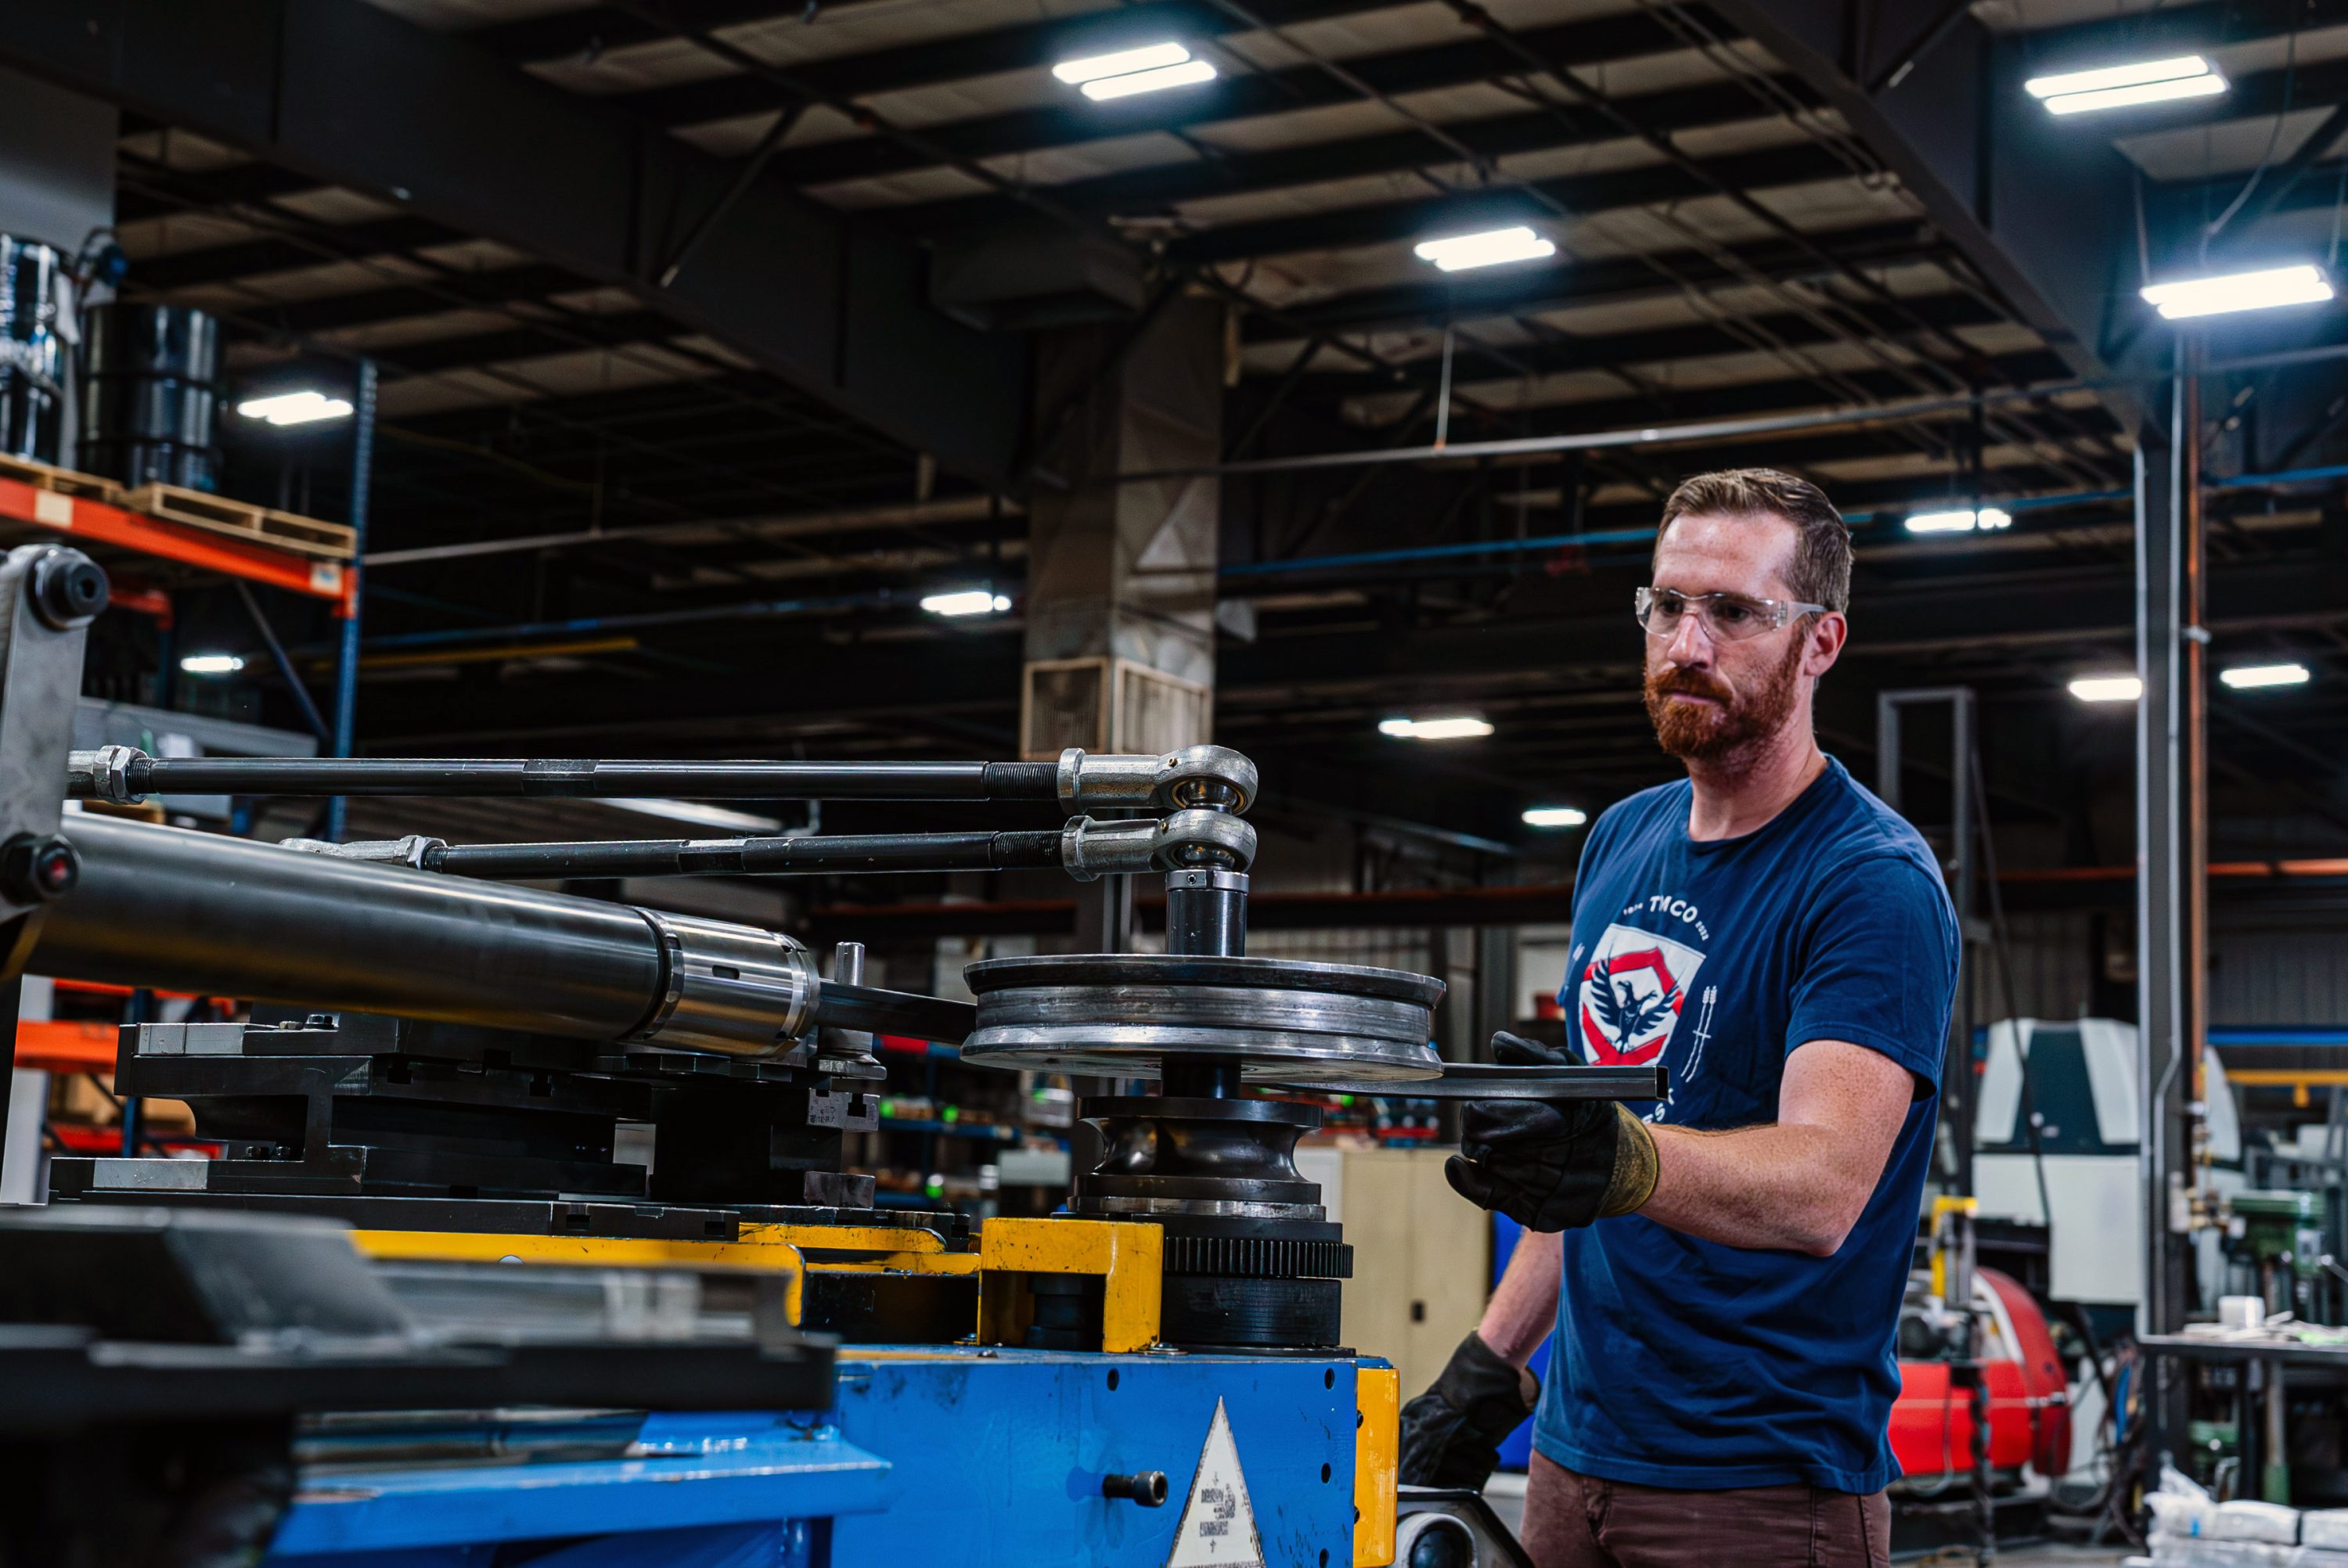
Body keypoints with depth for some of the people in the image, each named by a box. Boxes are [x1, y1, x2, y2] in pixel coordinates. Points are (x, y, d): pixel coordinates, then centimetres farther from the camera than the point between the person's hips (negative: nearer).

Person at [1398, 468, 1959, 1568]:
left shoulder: (1877, 883, -14)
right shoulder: (1621, 842, 9)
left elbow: (1823, 1186, -28)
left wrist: (1624, 1162, -45)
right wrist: (1495, 1357, 11)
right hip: (1577, 1450, 6)